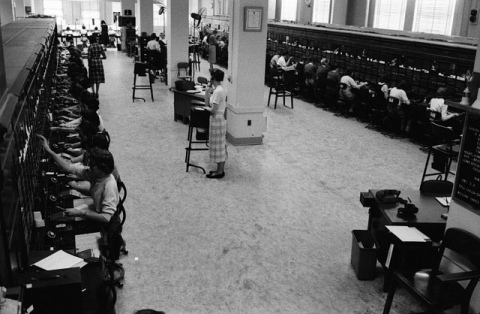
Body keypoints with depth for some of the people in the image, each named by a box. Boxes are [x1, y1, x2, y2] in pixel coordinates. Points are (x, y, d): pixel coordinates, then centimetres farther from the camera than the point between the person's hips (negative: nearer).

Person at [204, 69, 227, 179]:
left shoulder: (218, 91, -20)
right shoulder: (219, 89, 10)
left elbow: (213, 110, -21)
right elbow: (208, 104, 13)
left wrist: (206, 107, -3)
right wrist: (207, 92, 5)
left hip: (217, 121, -10)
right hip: (220, 120, 10)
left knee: (218, 146, -1)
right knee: (221, 146, 14)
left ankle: (219, 172, 7)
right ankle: (221, 170, 23)